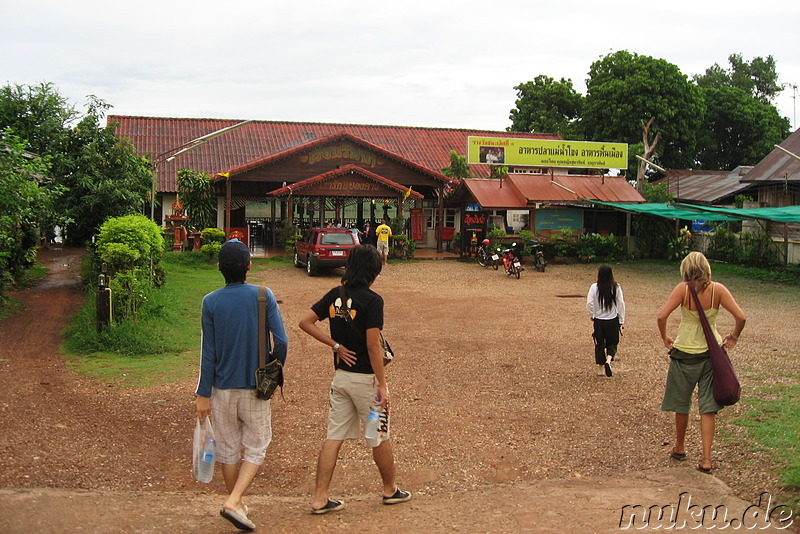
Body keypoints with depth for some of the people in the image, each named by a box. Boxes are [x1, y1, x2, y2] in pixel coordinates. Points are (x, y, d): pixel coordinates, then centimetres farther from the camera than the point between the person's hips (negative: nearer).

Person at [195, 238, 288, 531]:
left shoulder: (211, 302, -6)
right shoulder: (263, 296, -8)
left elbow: (208, 353, -6)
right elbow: (281, 341, -11)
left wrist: (203, 394, 0)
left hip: (222, 388, 2)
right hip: (256, 387, -1)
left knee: (228, 450, 15)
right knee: (256, 448, 8)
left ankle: (236, 503, 28)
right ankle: (234, 501, -8)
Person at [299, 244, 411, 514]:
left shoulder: (335, 295, 2)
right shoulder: (371, 300, -17)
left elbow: (306, 322, 3)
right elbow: (373, 346, -20)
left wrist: (336, 345, 2)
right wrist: (382, 385, -16)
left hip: (340, 375, 6)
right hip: (365, 378, -6)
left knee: (334, 437, 8)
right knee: (379, 438, 12)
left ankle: (320, 498, 8)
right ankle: (390, 489, 29)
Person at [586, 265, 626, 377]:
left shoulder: (594, 287, -10)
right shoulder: (616, 287, -7)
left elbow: (589, 303, -11)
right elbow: (621, 304, -3)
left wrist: (591, 315, 7)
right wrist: (621, 320, 7)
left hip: (599, 320, 0)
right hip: (613, 320, 0)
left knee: (599, 344, 13)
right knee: (612, 342, 15)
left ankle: (601, 369, 20)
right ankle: (608, 360, -11)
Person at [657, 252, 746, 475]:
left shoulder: (683, 289, -13)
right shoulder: (717, 289, -7)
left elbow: (662, 316, -21)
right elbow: (740, 317, -12)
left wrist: (665, 338, -4)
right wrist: (733, 337, 5)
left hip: (685, 353, -2)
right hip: (712, 353, 2)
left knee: (681, 404, 16)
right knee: (708, 408, 6)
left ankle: (679, 448, 33)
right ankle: (706, 459, 2)